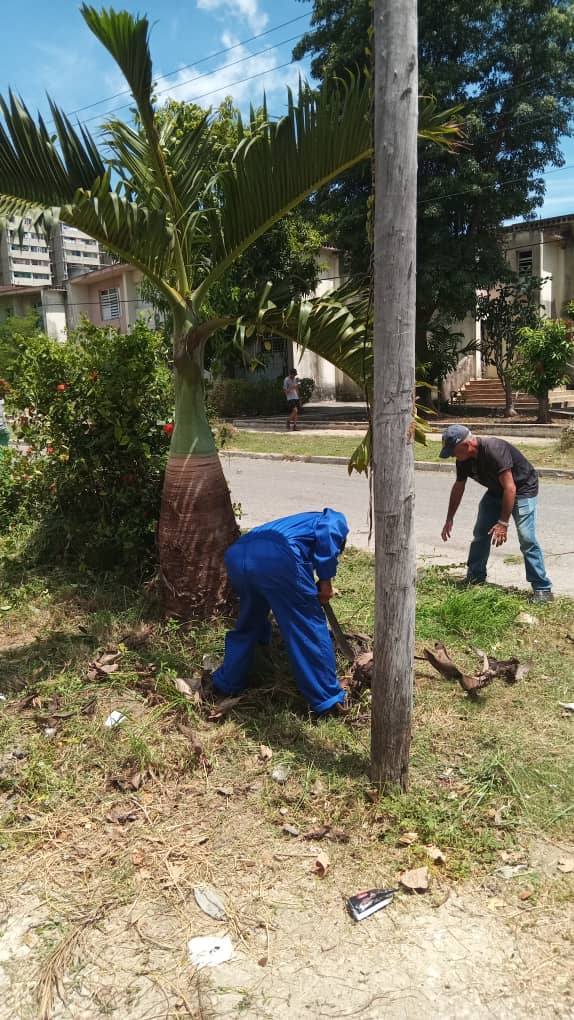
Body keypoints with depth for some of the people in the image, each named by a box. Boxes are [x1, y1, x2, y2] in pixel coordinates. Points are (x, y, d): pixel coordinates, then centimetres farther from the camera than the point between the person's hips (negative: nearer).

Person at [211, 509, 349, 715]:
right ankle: (327, 701, 21)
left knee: (247, 624, 30)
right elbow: (326, 528, -2)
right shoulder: (336, 520, 28)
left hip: (236, 554, 7)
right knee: (311, 630, 10)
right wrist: (326, 580, 4)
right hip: (277, 558, -7)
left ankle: (226, 684, 43)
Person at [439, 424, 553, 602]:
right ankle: (474, 579, 18)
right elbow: (458, 487, 5)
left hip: (522, 489, -8)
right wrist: (449, 519, 9)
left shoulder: (494, 450, -35)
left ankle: (542, 588, -11)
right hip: (496, 491, 8)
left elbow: (510, 488, -35)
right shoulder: (463, 459, -10)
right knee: (480, 533, 5)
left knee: (527, 538, -17)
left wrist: (503, 522, -35)